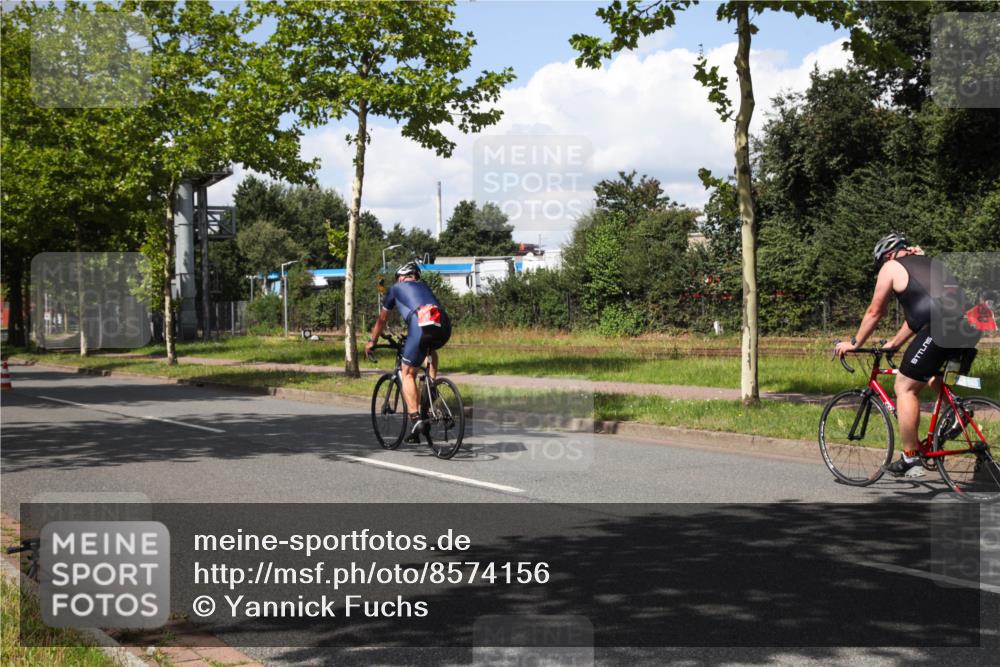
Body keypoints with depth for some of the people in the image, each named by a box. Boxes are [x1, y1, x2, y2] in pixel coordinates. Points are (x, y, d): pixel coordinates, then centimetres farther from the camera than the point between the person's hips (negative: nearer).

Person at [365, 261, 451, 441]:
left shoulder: (396, 288, 26)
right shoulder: (424, 286, 38)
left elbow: (382, 319, 34)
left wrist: (372, 342, 48)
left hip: (421, 326, -4)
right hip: (445, 327, 5)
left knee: (408, 374, 7)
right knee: (431, 349, 38)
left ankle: (415, 418, -9)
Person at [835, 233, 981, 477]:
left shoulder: (892, 266, 11)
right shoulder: (930, 263, 32)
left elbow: (874, 312, 14)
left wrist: (854, 344, 25)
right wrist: (894, 343, 44)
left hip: (941, 329, -8)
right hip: (970, 326, 8)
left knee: (905, 388, 3)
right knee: (938, 382, 32)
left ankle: (910, 459, 2)